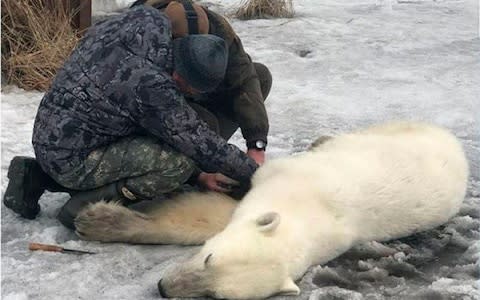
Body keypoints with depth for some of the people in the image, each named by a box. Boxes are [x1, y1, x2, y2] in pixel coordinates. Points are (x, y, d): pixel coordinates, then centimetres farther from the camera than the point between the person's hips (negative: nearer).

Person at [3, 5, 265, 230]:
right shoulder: (153, 86, -26)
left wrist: (199, 175, 11)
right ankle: (86, 206, -7)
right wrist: (255, 174, -2)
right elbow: (204, 144, -16)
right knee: (179, 163, -17)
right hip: (71, 161, -9)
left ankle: (36, 177, 21)